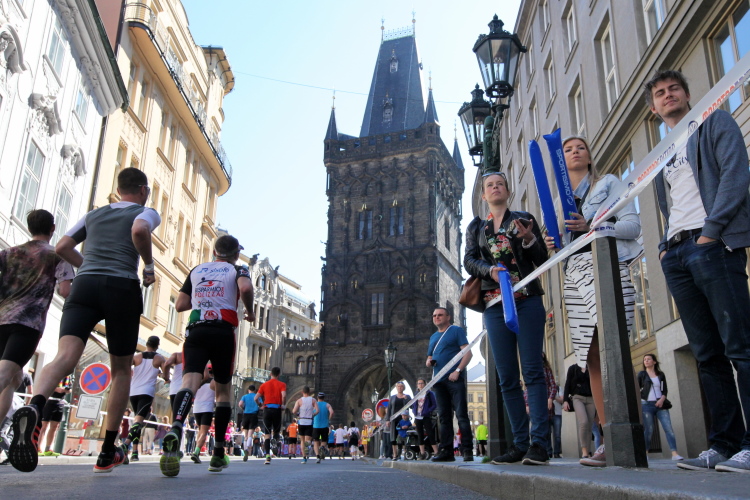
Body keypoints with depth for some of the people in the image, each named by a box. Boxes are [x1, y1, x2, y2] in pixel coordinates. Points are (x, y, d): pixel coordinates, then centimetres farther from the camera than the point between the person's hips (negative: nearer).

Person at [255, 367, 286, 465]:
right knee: (276, 431, 18)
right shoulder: (282, 384, 3)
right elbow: (284, 395, -16)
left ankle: (267, 455, -4)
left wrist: (261, 405, 20)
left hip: (267, 409, 1)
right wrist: (283, 405, 0)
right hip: (277, 410, -1)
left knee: (267, 434, 5)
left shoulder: (264, 384, 10)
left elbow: (256, 398, 4)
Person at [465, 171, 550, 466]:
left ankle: (538, 443, -11)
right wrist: (489, 270, -16)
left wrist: (529, 239, -14)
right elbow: (469, 260, 5)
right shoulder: (476, 227, 18)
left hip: (527, 300, -2)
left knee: (532, 371, -10)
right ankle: (520, 443, 5)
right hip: (495, 304, 3)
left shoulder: (525, 219, 12)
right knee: (507, 378, 1)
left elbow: (542, 259, 6)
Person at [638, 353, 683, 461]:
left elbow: (665, 390, 9)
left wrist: (662, 399, -10)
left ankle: (674, 453, -14)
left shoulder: (661, 374, 12)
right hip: (647, 405, -2)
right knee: (648, 430, -3)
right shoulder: (642, 374, 7)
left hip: (660, 404, 2)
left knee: (668, 428, -11)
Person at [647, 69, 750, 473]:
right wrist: (666, 246, 9)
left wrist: (711, 231, -14)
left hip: (712, 245, -6)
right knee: (708, 355, 4)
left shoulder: (715, 124, 10)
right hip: (676, 255, 6)